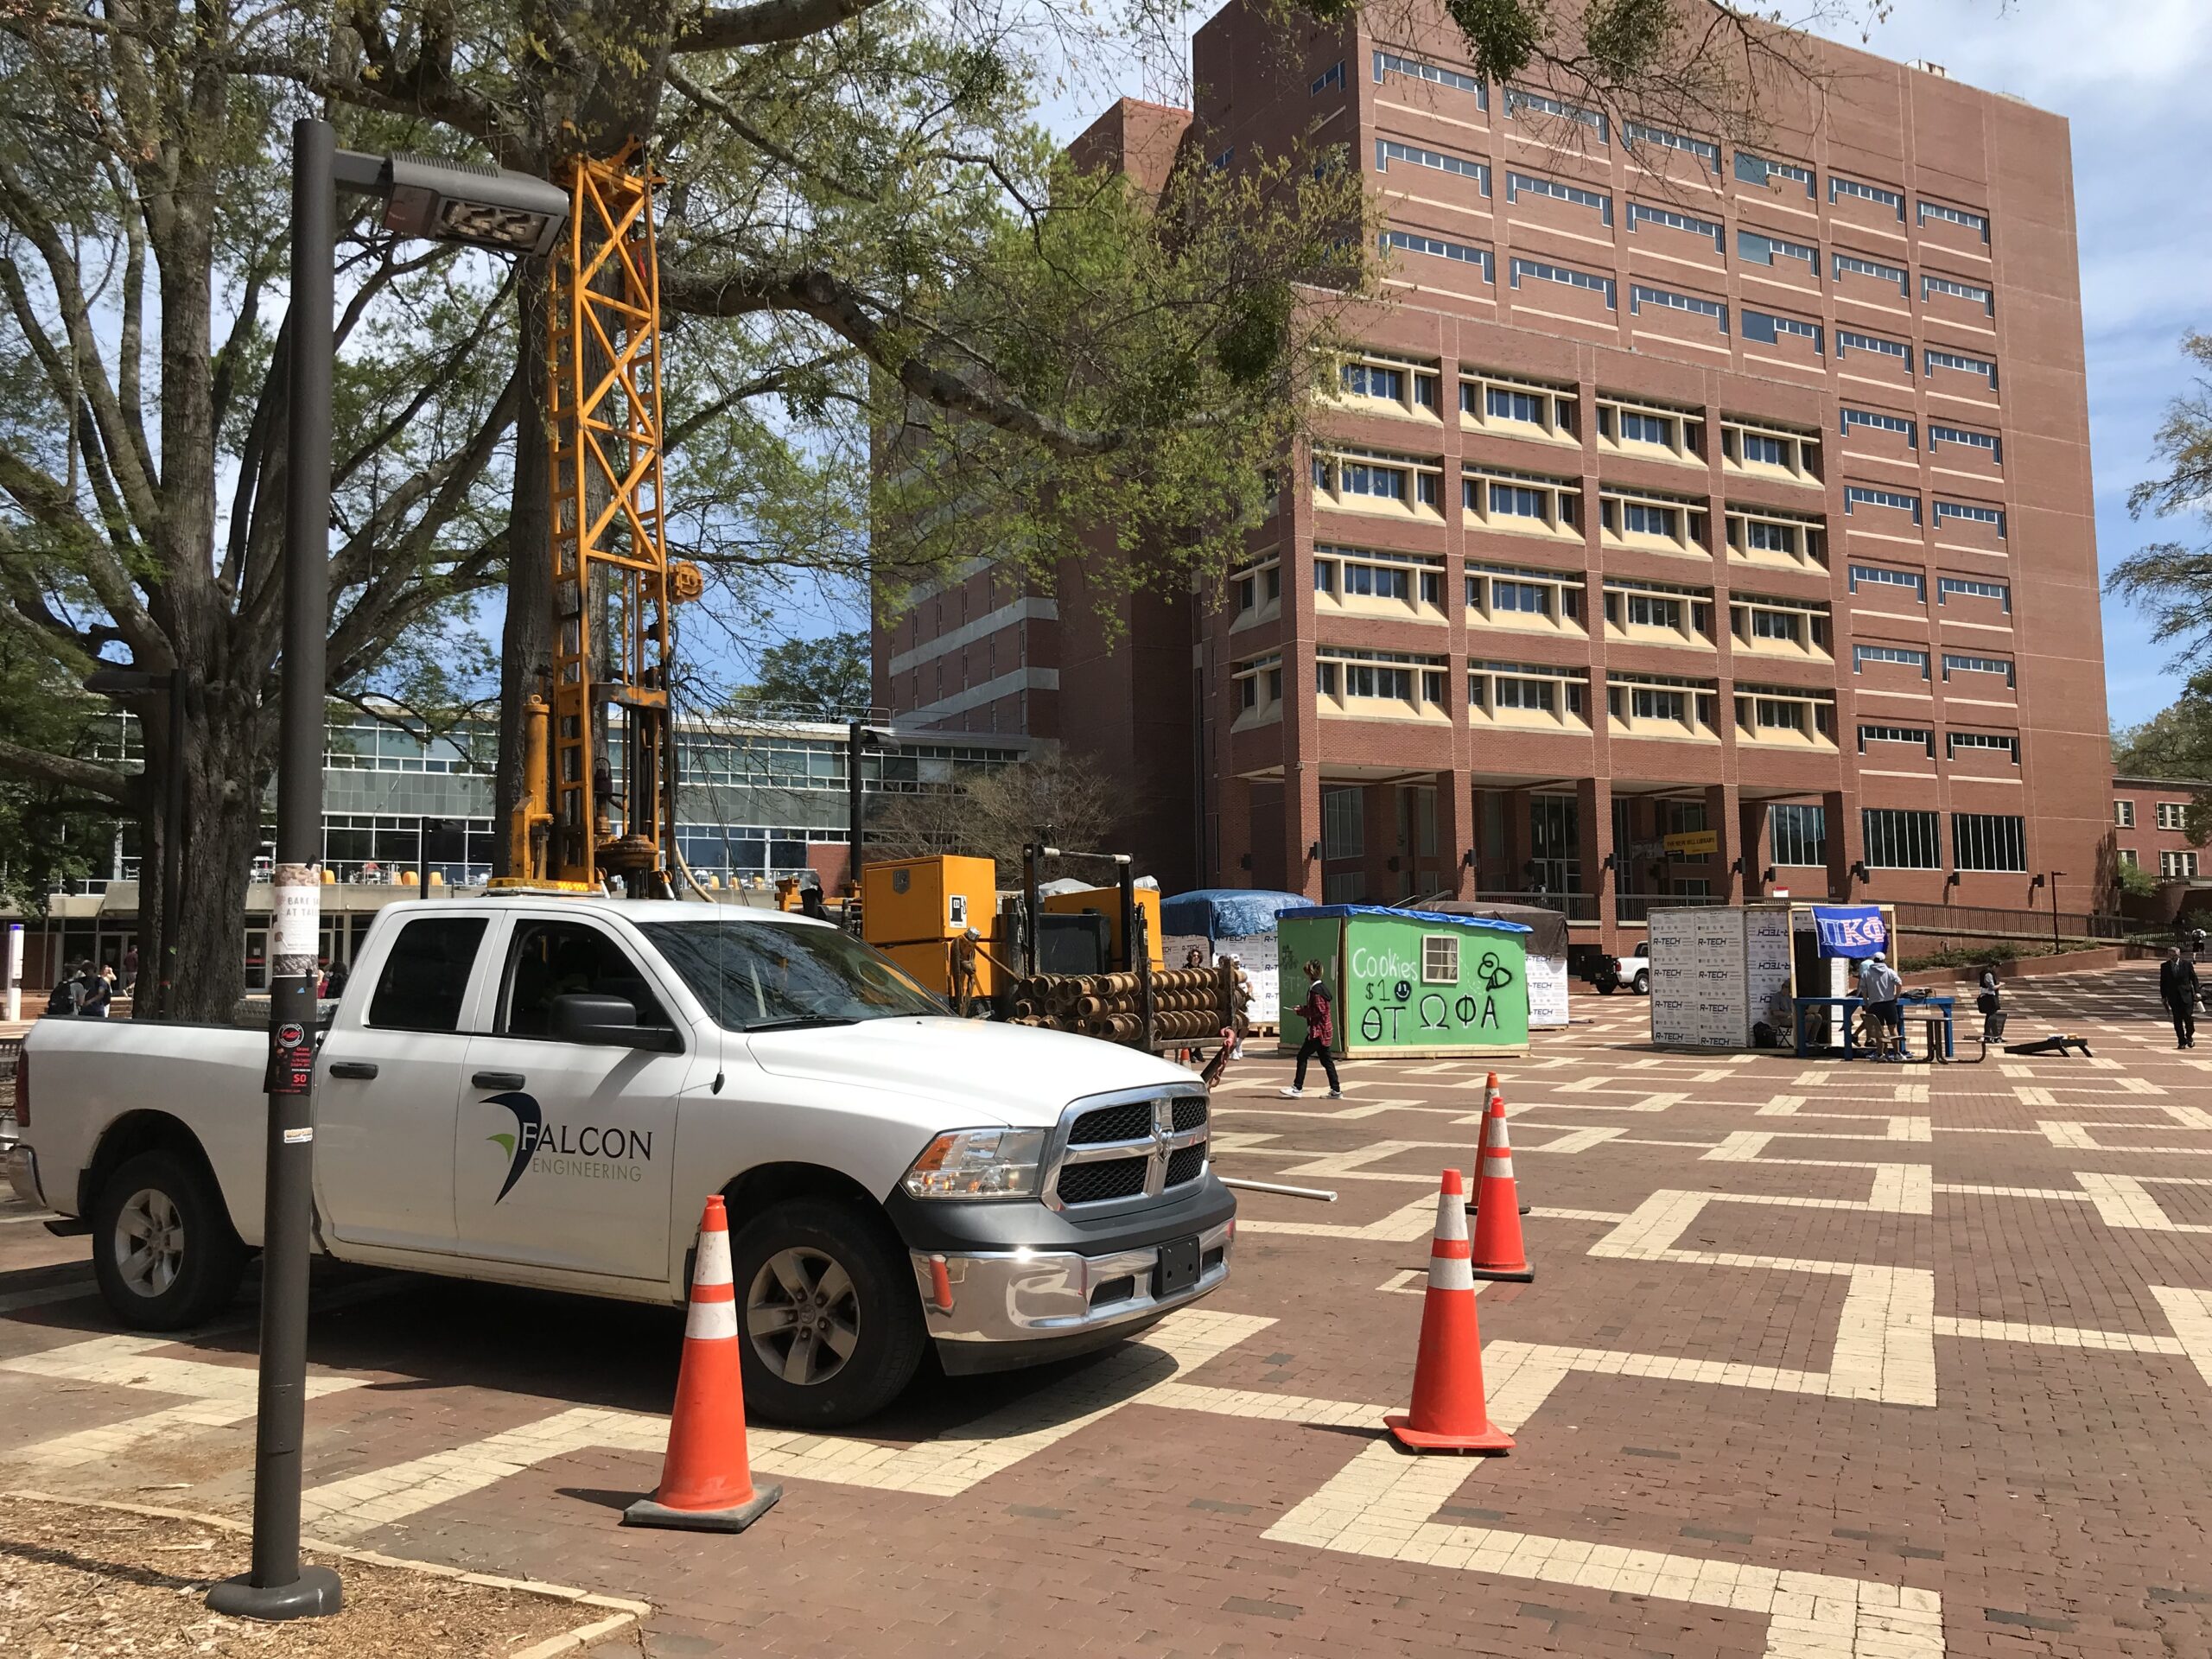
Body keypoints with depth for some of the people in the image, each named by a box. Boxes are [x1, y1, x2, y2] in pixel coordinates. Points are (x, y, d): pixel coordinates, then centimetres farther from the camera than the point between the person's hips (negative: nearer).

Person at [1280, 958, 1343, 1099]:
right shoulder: (1321, 988, 14)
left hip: (1318, 1030, -10)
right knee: (1326, 1059, 11)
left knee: (1302, 1056, -4)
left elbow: (1318, 1011, -21)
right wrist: (1302, 1008, 10)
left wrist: (1300, 1012, -12)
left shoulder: (1316, 990, -17)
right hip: (1323, 1030, 10)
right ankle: (1336, 1091, 12)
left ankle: (1297, 1088, -2)